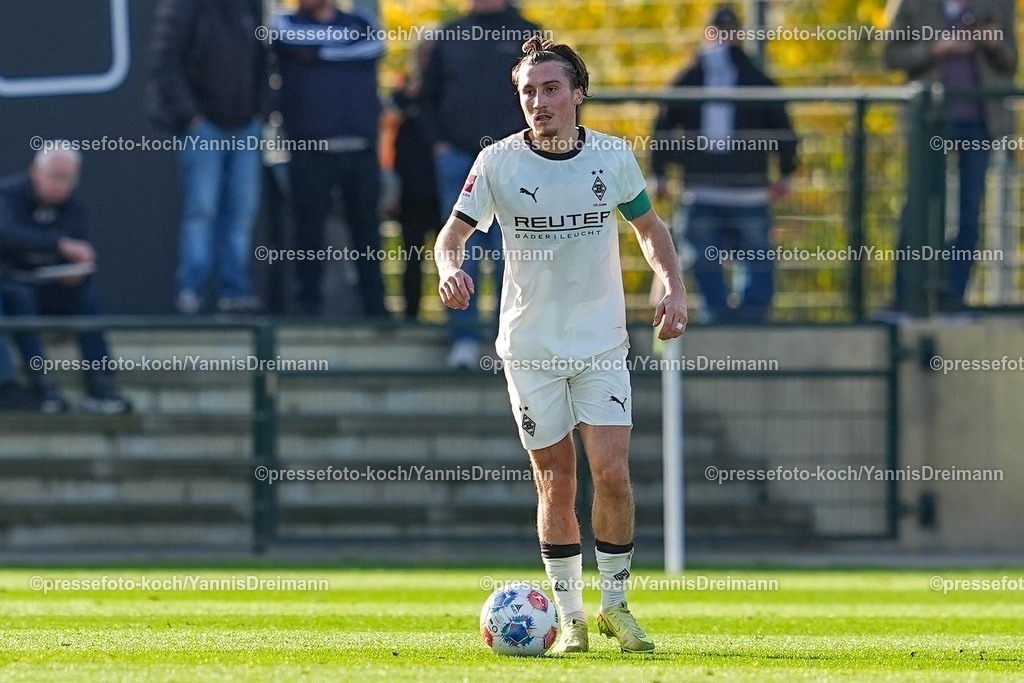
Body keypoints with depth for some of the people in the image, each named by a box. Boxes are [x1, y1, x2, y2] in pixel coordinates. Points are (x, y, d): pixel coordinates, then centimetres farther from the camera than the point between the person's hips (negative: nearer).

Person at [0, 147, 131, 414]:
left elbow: (83, 260, 6)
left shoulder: (72, 207, 3)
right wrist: (61, 244, -44)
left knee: (89, 293, -22)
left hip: (51, 288, 5)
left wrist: (77, 272, -21)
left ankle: (99, 384, -28)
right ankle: (42, 384, -40)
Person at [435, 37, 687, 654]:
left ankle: (616, 605, 10)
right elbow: (454, 232, -5)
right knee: (557, 484, 2)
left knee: (612, 474, -9)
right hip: (532, 347, -1)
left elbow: (649, 226, 12)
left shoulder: (612, 156, -3)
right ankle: (570, 616, 15)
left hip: (602, 343, 1)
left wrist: (674, 287, -2)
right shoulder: (499, 162, -8)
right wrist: (451, 268, -27)